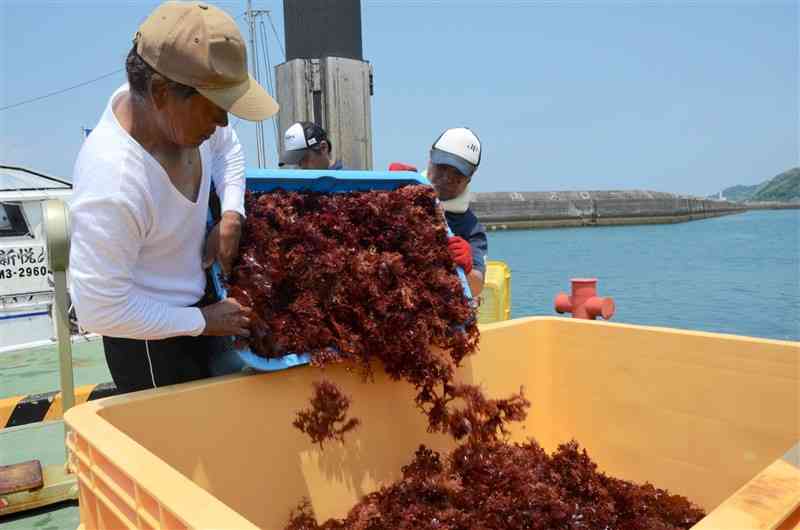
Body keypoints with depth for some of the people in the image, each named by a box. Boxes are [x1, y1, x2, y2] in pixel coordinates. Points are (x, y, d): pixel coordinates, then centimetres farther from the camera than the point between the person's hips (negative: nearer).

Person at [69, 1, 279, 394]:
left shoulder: (184, 110, -18)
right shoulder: (112, 187, -37)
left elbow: (227, 148, 6)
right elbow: (99, 309, -28)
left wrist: (231, 216, -10)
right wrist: (202, 322, -19)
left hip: (196, 295, 7)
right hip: (149, 337, -7)